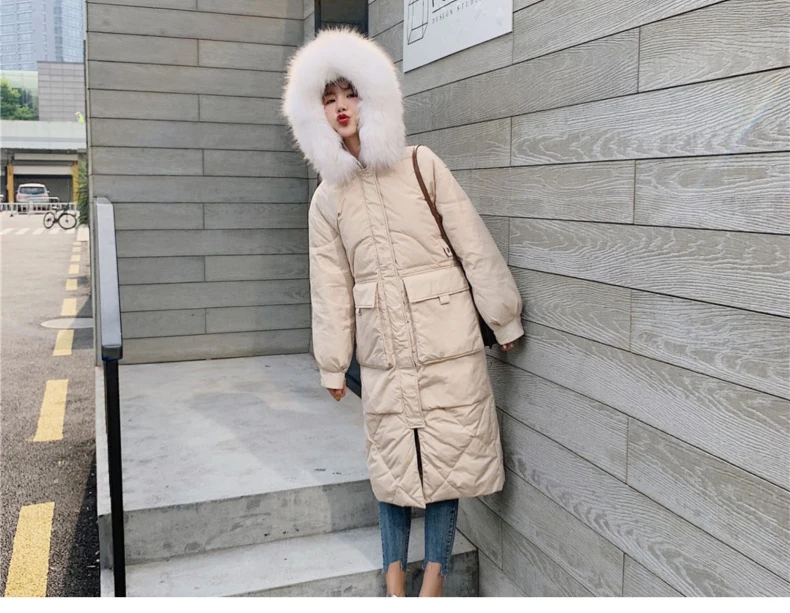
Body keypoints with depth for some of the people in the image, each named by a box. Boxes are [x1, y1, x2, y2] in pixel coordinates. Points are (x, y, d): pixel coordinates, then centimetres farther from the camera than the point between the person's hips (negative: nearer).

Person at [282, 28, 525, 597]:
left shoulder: (421, 165, -1)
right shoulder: (328, 198, 7)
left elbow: (475, 245, 0)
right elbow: (331, 285, 10)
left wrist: (506, 321, 1)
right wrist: (333, 365, 12)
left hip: (448, 342, -2)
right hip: (383, 349, 2)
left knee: (446, 459, 5)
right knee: (392, 461, 10)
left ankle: (434, 580, 21)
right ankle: (395, 579, 27)